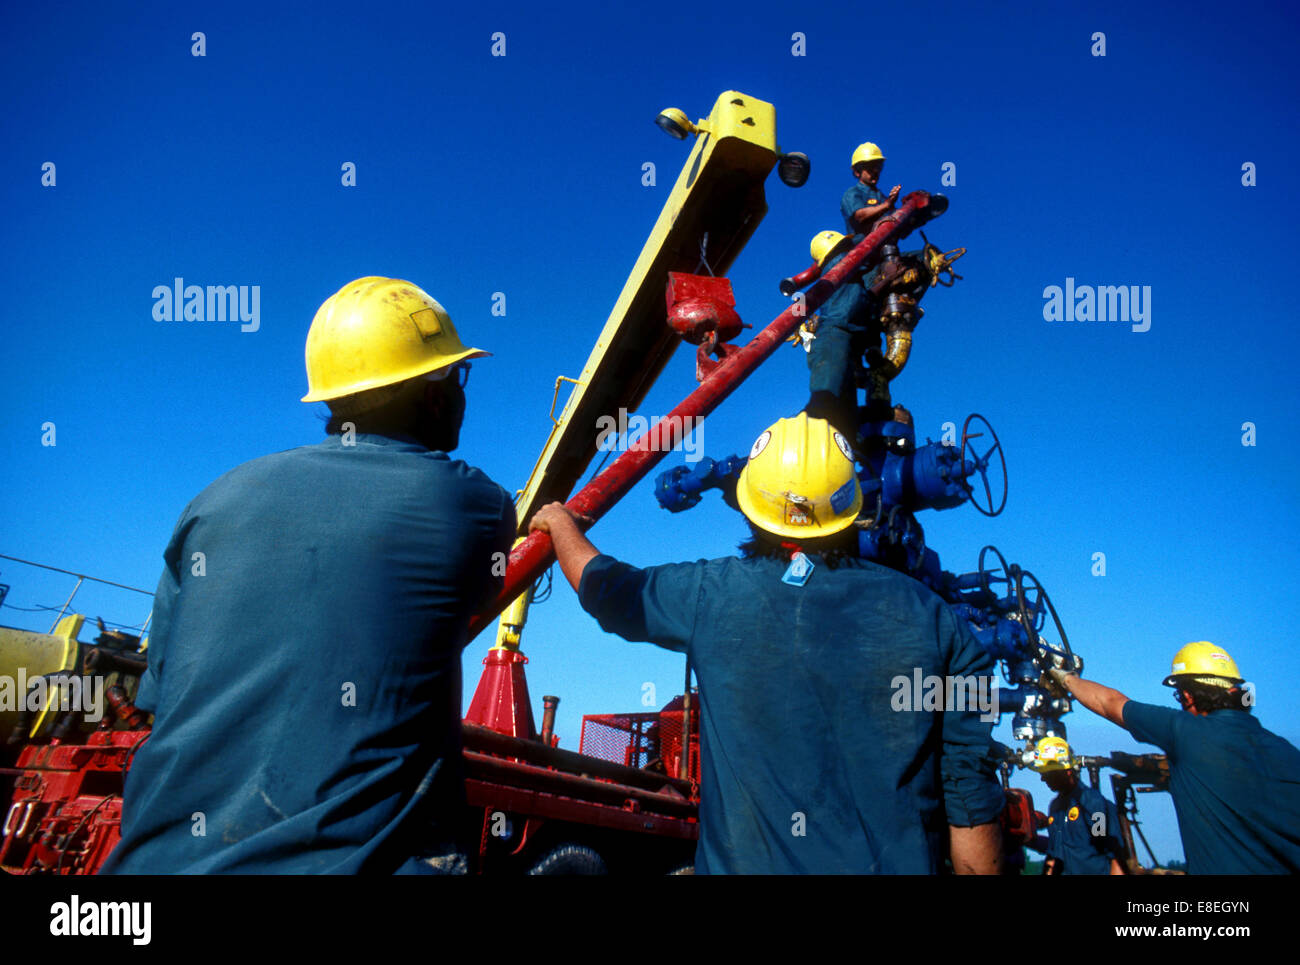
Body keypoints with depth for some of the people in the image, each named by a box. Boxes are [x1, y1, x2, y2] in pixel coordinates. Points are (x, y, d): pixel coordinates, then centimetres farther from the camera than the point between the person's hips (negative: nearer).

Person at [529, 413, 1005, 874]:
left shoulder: (712, 596, -7)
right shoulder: (928, 618, -6)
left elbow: (601, 584, 11)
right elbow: (971, 793, -4)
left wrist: (561, 522, 30)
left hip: (747, 861, -1)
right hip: (898, 863, 2)